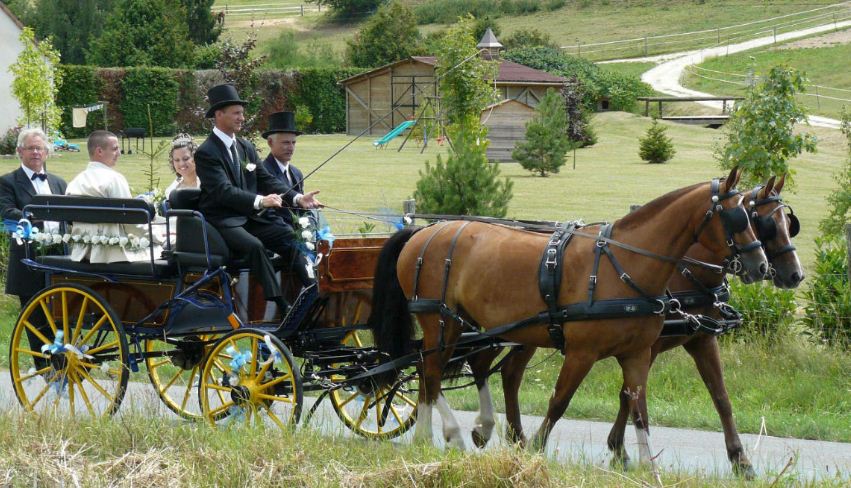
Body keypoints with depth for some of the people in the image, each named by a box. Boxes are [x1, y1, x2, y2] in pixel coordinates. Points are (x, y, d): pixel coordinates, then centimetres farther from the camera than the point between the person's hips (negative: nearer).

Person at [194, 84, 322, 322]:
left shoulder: (246, 148, 17)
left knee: (291, 236, -18)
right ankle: (284, 309, -39)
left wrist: (298, 198, -6)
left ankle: (311, 291, -32)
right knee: (254, 245, -35)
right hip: (222, 221, -7)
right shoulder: (206, 153, -9)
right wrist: (259, 201, -35)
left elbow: (267, 180, 11)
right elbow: (223, 191, -21)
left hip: (250, 217, 7)